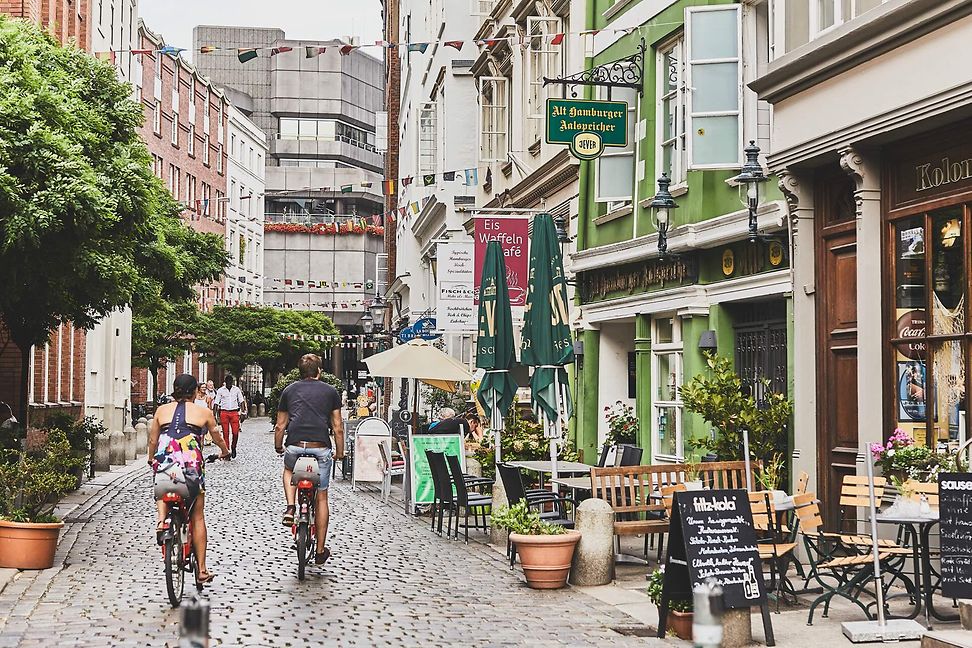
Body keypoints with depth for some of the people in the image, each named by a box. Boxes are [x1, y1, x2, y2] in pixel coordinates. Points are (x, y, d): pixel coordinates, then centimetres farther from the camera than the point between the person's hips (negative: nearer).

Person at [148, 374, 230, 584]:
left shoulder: (161, 410, 13)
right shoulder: (204, 412, 9)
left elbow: (153, 440, 18)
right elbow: (217, 438, 23)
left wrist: (151, 459, 39)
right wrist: (225, 452, 44)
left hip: (164, 462, 1)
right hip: (192, 463, -1)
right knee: (197, 517, 8)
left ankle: (161, 518, -2)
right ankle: (202, 569, 9)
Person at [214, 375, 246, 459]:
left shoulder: (236, 389, 6)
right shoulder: (220, 390, 2)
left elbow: (241, 401, 9)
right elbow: (216, 403, 3)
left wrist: (243, 411, -2)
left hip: (234, 412, 1)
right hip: (224, 412, -1)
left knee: (235, 432, -6)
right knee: (226, 433, 0)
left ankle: (233, 448, 17)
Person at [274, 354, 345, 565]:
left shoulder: (289, 390, 14)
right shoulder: (330, 391, 12)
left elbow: (280, 426, 15)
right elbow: (338, 428, 9)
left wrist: (278, 448, 29)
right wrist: (340, 452, 19)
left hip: (295, 447, 1)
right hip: (321, 448, -1)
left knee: (289, 470, 35)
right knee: (321, 497, 12)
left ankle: (290, 507, 9)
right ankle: (320, 551, 15)